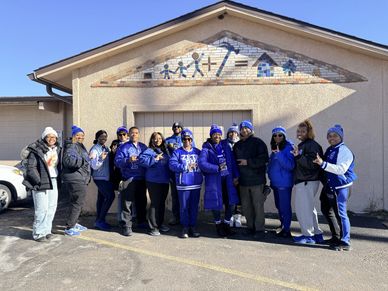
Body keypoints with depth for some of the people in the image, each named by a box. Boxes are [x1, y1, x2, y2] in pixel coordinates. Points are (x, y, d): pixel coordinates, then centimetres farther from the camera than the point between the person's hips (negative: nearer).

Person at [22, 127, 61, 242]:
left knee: (52, 207, 11)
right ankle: (38, 233, 8)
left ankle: (47, 230, 24)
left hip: (53, 182, 7)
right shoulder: (36, 150, -9)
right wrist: (39, 181, -17)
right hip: (41, 183, -7)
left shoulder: (57, 149, 12)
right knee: (41, 209, -5)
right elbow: (30, 168, -12)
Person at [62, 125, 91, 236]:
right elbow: (69, 160, -31)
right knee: (77, 203, -7)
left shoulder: (80, 146, 20)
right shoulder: (71, 147, -13)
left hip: (80, 179, 11)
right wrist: (84, 159, -28)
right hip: (75, 180, -11)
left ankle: (74, 223, 31)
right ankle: (69, 228, 2)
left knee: (77, 202, 18)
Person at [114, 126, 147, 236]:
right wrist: (128, 160, -22)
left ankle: (142, 222, 30)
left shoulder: (143, 147, 14)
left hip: (141, 179, 4)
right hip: (128, 179, -4)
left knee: (142, 201, 14)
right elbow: (117, 161, -8)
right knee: (126, 202, -5)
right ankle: (126, 226, 3)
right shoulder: (123, 147, 2)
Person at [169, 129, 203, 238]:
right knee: (184, 207, 3)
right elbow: (172, 165, -11)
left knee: (194, 207, 10)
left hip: (196, 184, 3)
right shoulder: (177, 152, 1)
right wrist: (186, 167, -16)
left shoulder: (197, 152, 10)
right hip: (183, 184, -3)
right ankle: (185, 228, 17)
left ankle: (192, 227, 22)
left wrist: (198, 165, -10)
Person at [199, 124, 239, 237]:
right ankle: (218, 225, 25)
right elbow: (202, 163, -18)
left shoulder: (225, 146, 11)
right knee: (216, 203, 4)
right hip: (214, 180, -4)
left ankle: (226, 224, 27)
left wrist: (235, 176, 2)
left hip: (228, 179, 4)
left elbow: (232, 161, 11)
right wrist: (217, 168, -18)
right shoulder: (206, 148, -4)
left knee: (231, 202, 7)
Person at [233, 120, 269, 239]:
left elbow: (264, 159, -13)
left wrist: (248, 162, -16)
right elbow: (235, 162, 20)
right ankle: (250, 227, 23)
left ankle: (260, 229, 7)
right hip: (243, 181, 6)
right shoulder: (237, 145, 14)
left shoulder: (258, 143, -3)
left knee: (258, 205, -2)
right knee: (245, 206, 10)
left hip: (256, 180, -5)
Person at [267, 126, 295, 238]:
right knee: (279, 206, 17)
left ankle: (286, 230, 7)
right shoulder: (274, 148, 13)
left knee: (285, 206, -3)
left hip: (284, 183, -8)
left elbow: (290, 165, -20)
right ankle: (283, 226, 31)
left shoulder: (288, 148, -11)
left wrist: (279, 154, -26)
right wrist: (269, 172, 13)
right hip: (275, 182, 8)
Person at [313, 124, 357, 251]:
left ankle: (345, 243, 8)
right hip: (329, 186, 10)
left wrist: (323, 163, -32)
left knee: (340, 213, -5)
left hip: (340, 187, -9)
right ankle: (336, 237, 34)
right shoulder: (329, 150, 12)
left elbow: (341, 169, -26)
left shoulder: (345, 151, -13)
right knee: (326, 210, 18)